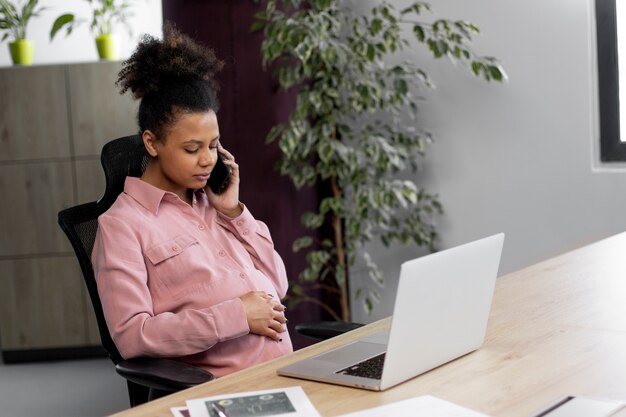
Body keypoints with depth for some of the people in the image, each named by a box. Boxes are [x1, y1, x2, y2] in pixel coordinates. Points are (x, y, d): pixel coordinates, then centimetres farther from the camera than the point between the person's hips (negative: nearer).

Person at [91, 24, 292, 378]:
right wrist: (236, 316, -14)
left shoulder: (211, 202, 17)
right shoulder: (122, 224, -1)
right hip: (219, 386, -6)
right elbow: (130, 334, -11)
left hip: (285, 367, 6)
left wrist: (234, 212, 6)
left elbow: (277, 285, 16)